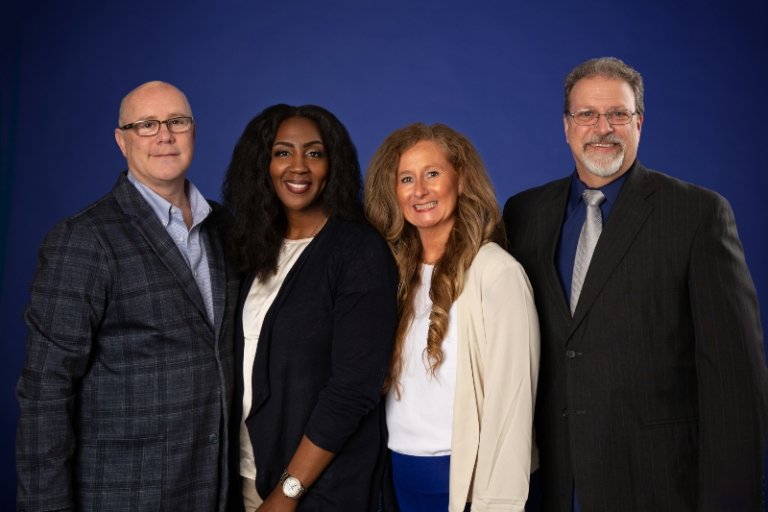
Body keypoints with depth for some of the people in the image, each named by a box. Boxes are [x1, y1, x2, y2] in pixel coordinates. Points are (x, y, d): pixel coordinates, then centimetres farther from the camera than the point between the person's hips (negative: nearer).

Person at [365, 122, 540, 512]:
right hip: (396, 474, 5)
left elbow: (510, 400, -16)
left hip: (462, 478, -5)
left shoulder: (497, 272, -15)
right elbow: (379, 382, 8)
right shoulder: (396, 269, 4)